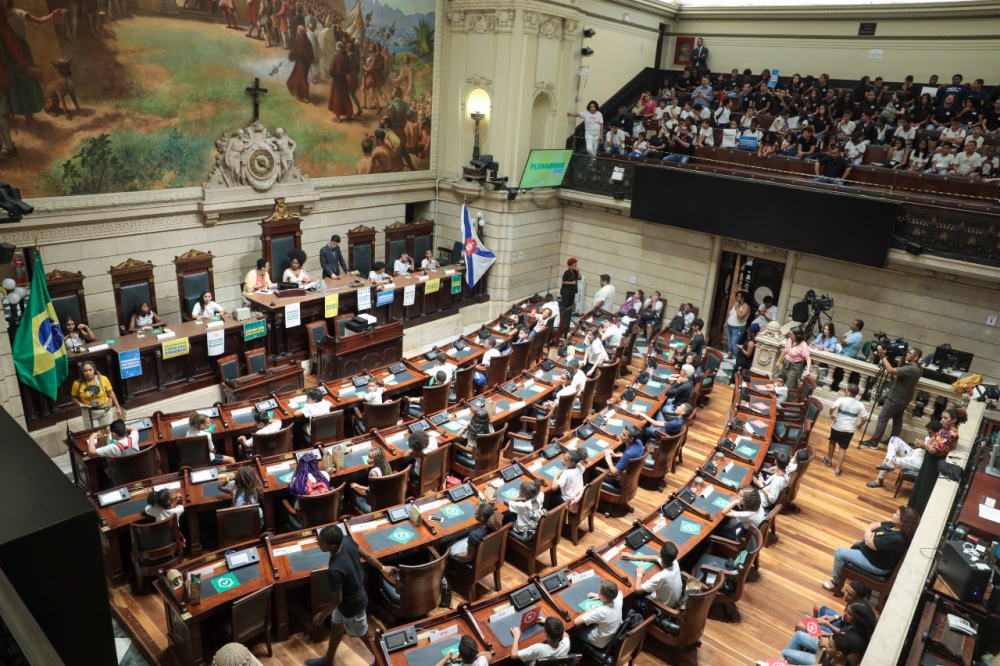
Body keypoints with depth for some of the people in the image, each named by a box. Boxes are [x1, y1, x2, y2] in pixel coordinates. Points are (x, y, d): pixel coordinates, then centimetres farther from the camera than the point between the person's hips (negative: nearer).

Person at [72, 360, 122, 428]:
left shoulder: (103, 379, -15)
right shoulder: (78, 384, -14)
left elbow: (111, 393, -4)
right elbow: (74, 397, 4)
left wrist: (118, 407, 0)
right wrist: (80, 404, -15)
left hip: (105, 410, 0)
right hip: (89, 412, 0)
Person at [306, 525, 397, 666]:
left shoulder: (335, 570, -42)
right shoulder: (347, 541, -22)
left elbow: (337, 600, -27)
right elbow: (367, 555, -5)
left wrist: (322, 615, -9)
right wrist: (383, 568, 12)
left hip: (352, 605, -8)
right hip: (355, 593, 8)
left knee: (365, 636, 20)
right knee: (336, 627, 30)